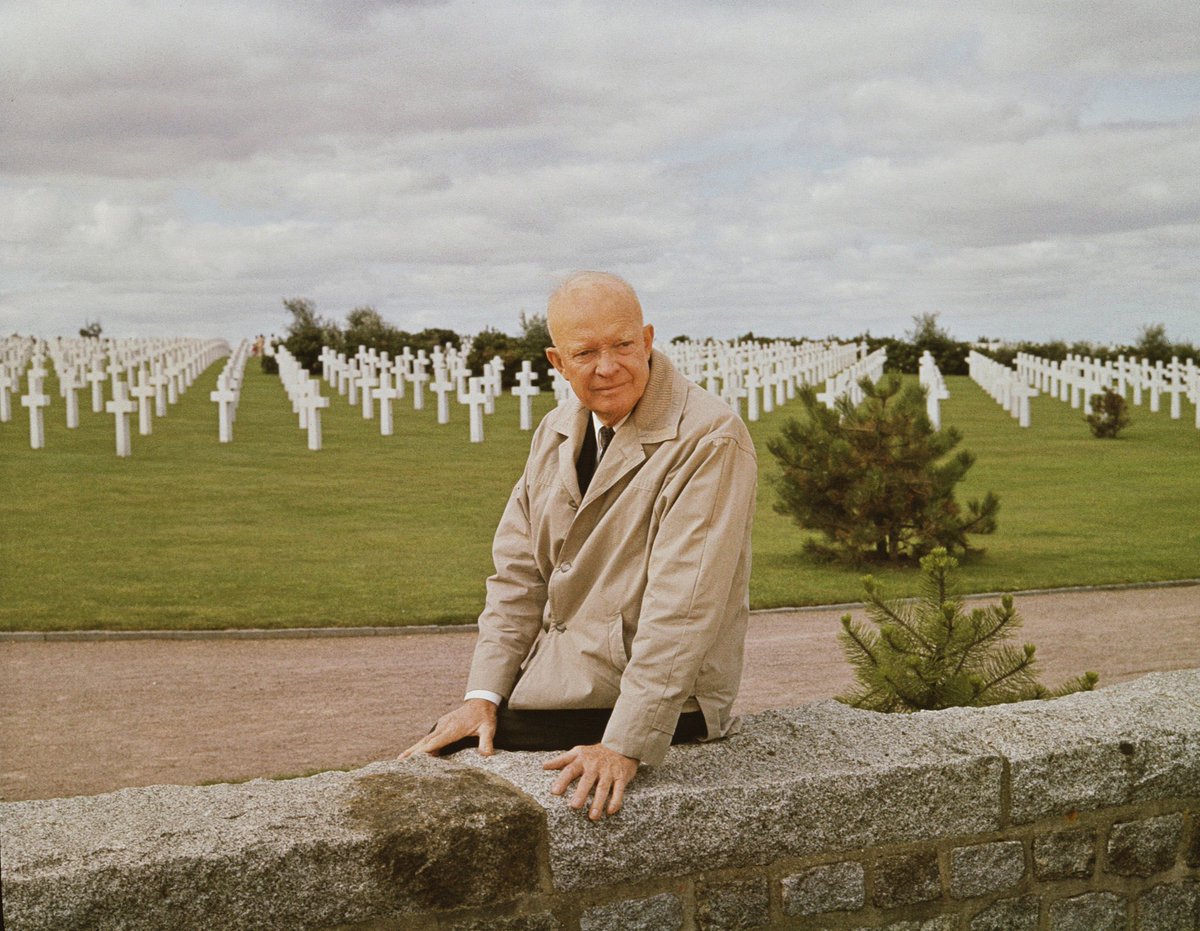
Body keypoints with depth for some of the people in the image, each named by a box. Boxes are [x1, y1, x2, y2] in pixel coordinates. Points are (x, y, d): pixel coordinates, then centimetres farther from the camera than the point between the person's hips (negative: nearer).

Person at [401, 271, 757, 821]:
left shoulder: (710, 440, -18)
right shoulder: (556, 432, 8)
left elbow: (682, 610, -24)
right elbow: (518, 574, 8)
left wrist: (625, 747, -29)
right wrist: (482, 696, -4)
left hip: (656, 702, -7)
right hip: (557, 675, 7)